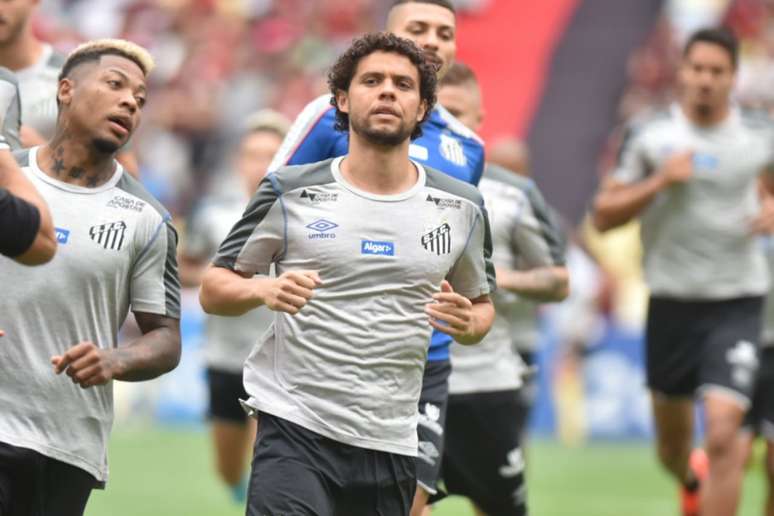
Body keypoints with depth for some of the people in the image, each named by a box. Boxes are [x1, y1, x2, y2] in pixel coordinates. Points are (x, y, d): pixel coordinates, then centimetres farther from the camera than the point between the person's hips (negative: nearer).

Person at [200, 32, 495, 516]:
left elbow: (482, 305, 20)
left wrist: (468, 322, -4)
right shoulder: (291, 192, 1)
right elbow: (214, 289, 6)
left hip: (391, 442, 3)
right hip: (296, 433, -3)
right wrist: (264, 290, -16)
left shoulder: (462, 207, 8)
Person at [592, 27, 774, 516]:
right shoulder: (650, 138, -2)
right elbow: (603, 216, 0)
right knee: (672, 440, 16)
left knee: (722, 434, -19)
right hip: (672, 304, 1)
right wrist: (659, 181, -14)